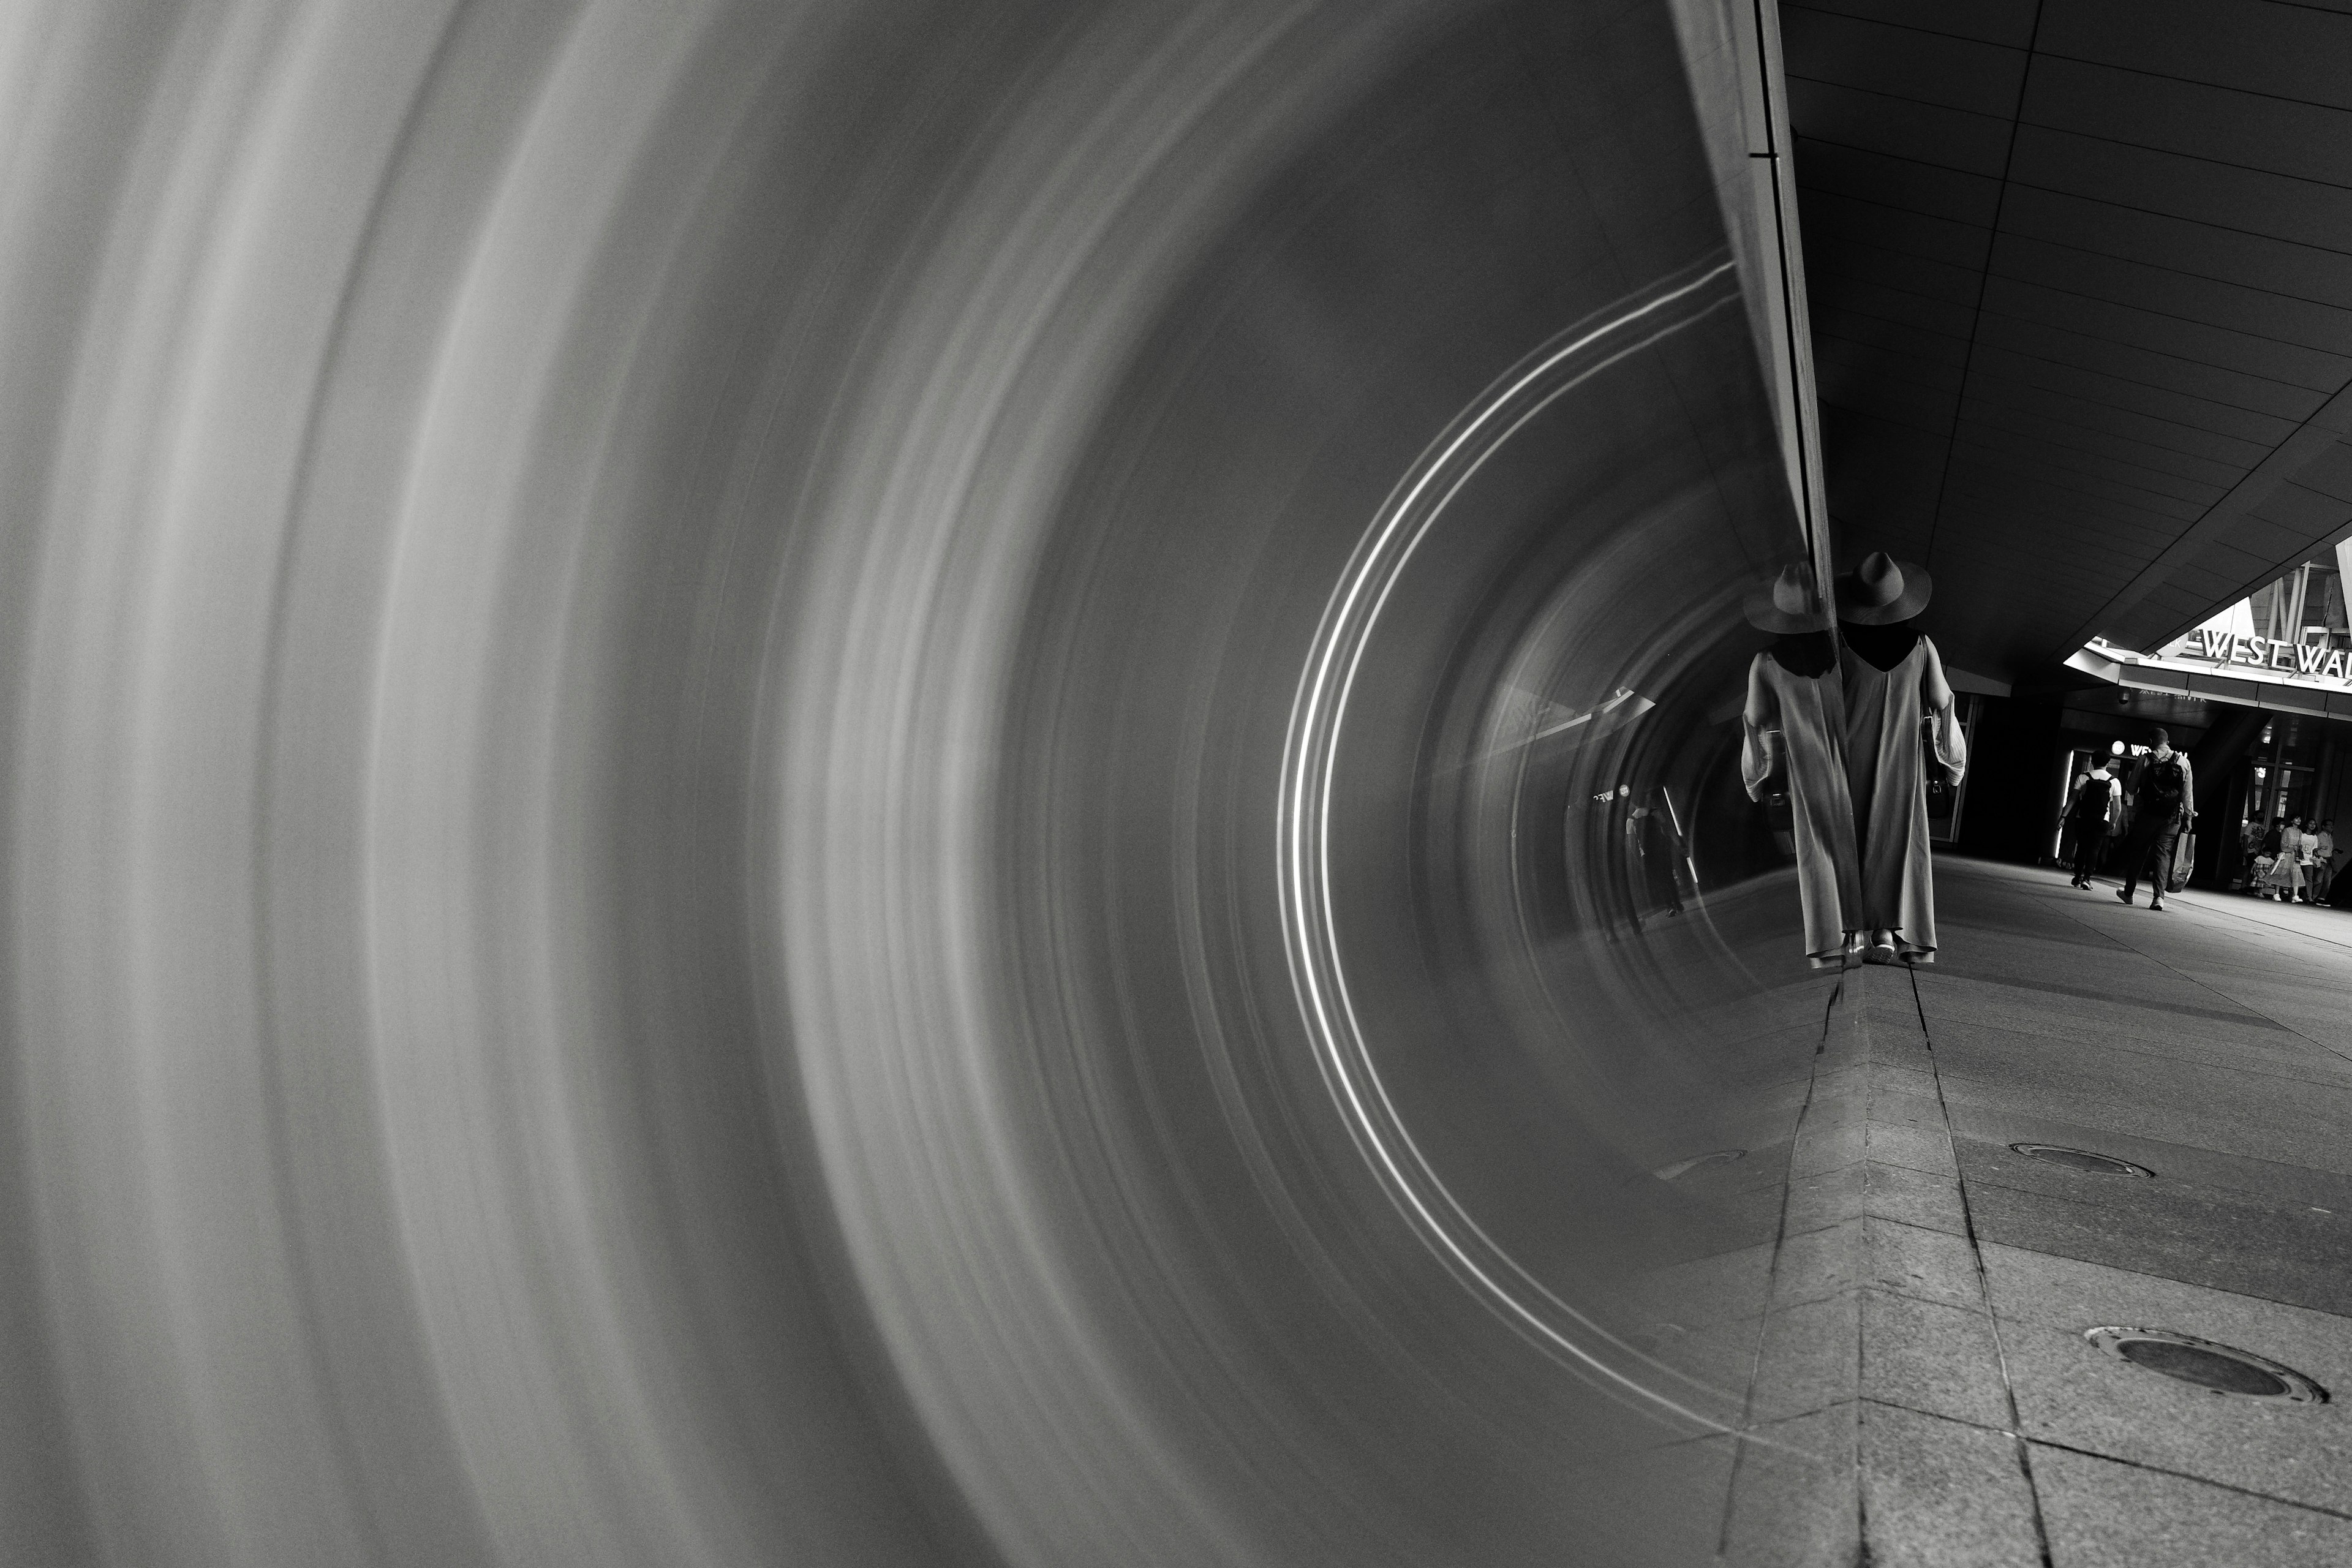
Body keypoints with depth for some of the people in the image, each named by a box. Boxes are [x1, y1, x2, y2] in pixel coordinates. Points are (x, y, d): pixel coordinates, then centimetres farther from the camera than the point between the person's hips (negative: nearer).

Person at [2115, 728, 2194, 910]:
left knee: (2138, 852, 10)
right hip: (2172, 817, 2)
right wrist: (2189, 816, 7)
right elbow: (2188, 793, 2)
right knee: (2163, 853, 2)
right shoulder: (2183, 762, 3)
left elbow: (2132, 788, 2)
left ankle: (2129, 892, 19)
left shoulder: (2145, 760, -2)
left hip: (2147, 813, -1)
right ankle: (2159, 896, -10)